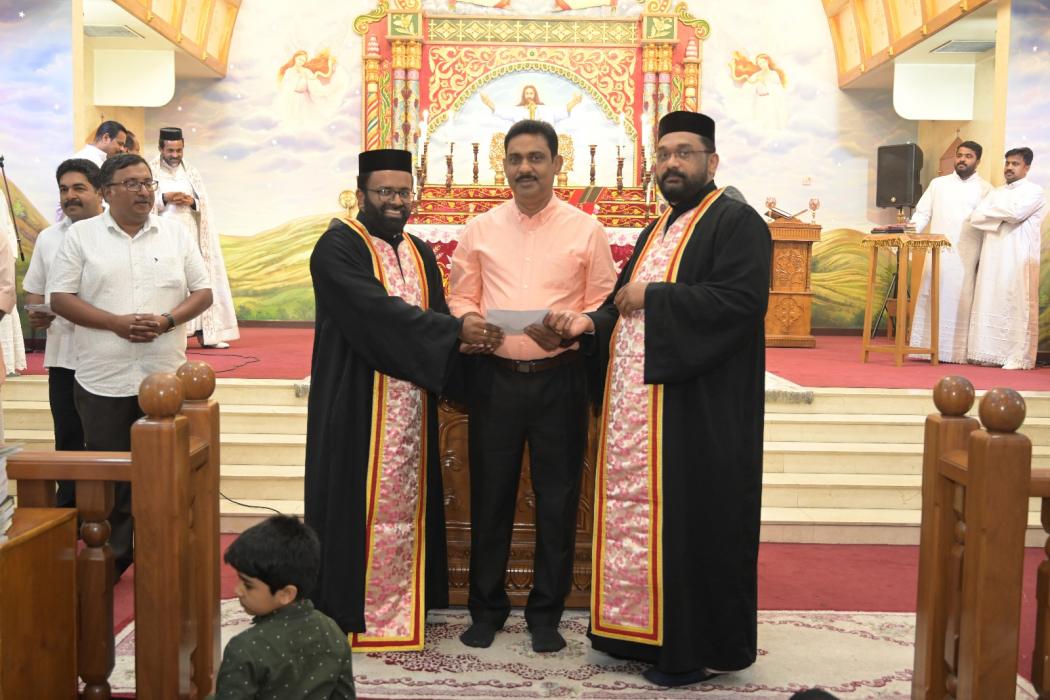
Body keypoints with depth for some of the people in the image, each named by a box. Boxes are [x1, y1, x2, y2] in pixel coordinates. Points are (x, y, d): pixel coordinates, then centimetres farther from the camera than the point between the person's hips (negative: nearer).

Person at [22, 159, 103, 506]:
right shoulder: (47, 238, 9)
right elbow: (33, 291, 16)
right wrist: (36, 314, -5)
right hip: (63, 356, 4)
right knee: (68, 439, 10)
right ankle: (69, 513, 23)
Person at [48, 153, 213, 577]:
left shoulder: (176, 235, 7)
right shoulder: (81, 235, 2)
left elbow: (202, 293, 6)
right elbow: (60, 298, -2)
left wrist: (167, 320, -12)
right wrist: (116, 323, -15)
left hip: (165, 378, 1)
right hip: (104, 379, -1)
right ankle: (111, 559, 21)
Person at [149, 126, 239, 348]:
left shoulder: (192, 173, 13)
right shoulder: (149, 172, 3)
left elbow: (205, 204, 9)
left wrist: (192, 202, -11)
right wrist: (164, 199, -16)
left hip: (190, 235, 4)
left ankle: (203, 332, 0)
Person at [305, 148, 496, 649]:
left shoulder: (421, 253, 16)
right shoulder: (338, 246, -7)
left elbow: (435, 317, 11)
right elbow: (378, 310, -21)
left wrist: (465, 336, -13)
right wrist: (455, 330, -23)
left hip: (412, 406, 7)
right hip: (356, 406, -6)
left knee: (406, 504, 10)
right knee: (357, 503, -1)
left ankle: (403, 606, 21)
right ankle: (348, 611, 11)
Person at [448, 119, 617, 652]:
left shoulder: (586, 230, 2)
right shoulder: (480, 229, 8)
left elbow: (604, 306, 2)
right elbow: (460, 295, 11)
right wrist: (467, 320, -11)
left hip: (559, 379, -1)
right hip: (495, 377, 2)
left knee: (557, 498, 5)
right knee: (490, 494, 8)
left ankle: (546, 613, 21)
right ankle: (486, 607, 24)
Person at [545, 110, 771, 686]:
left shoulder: (736, 223, -6)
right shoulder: (656, 232, 21)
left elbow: (741, 298, -21)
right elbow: (624, 305, 21)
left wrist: (653, 297, -15)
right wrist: (591, 322, -1)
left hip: (700, 411, -8)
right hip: (638, 404, 8)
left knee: (689, 523, -2)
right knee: (636, 516, 11)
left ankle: (700, 647, 12)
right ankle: (643, 631, 24)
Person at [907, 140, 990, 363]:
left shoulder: (985, 189, 8)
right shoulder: (938, 184, 13)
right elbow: (922, 214, 9)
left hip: (967, 258, -1)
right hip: (937, 254, 1)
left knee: (960, 303, -2)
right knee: (930, 300, -1)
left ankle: (956, 351, 2)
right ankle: (925, 348, 3)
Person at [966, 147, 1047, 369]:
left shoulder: (1034, 192, 0)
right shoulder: (995, 192, 18)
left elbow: (1015, 213, -18)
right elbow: (975, 217, 6)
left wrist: (993, 211, -1)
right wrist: (1004, 217, -8)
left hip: (1019, 259, -6)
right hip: (992, 258, 6)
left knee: (1017, 307, -6)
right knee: (989, 305, 2)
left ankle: (1019, 357, -3)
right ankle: (990, 352, 7)